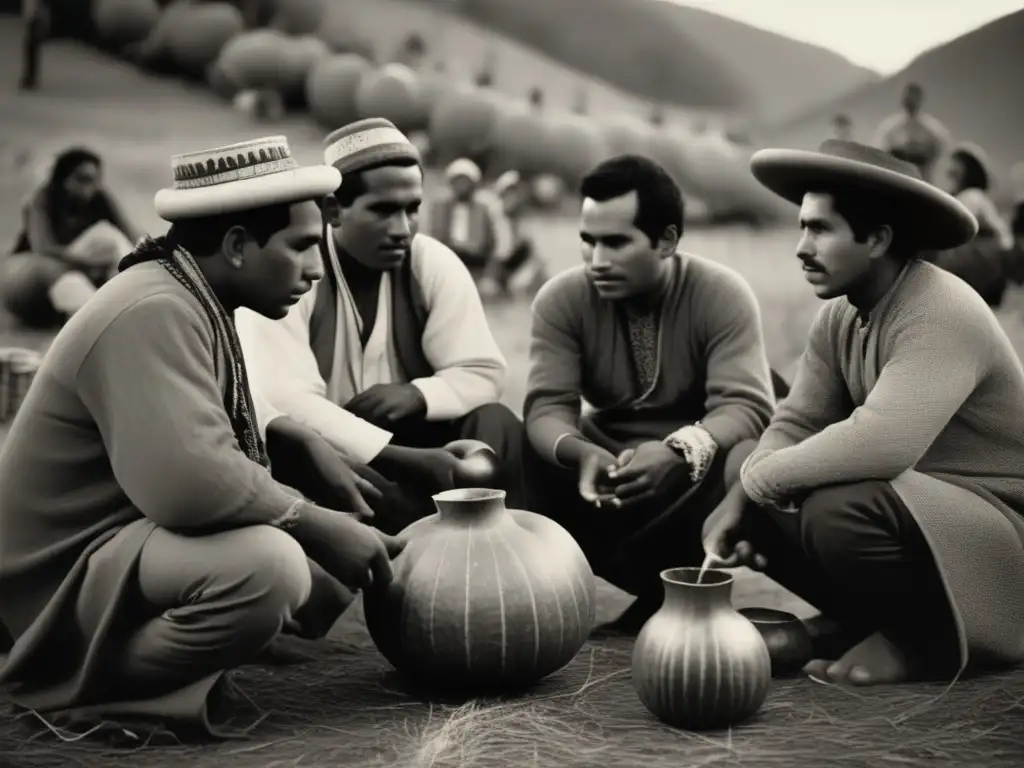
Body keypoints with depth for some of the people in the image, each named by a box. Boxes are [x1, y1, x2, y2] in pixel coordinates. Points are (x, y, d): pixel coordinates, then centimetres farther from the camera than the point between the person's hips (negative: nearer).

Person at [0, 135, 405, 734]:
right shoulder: (153, 313, -24)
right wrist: (314, 523, -23)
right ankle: (100, 681, -11)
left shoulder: (193, 302, 7)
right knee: (267, 564, -35)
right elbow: (190, 480, -37)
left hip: (138, 535, 10)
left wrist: (306, 443, 5)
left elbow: (224, 413, 24)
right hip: (72, 575, -10)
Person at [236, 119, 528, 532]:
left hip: (408, 438, 3)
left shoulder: (434, 263, -3)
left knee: (498, 427, -22)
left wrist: (417, 394, -25)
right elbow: (286, 403, -27)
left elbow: (484, 373, -2)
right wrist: (408, 460, -35)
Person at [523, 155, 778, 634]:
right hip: (608, 456, 3)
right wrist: (582, 453, -44)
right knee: (527, 466, -25)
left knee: (737, 471, -36)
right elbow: (547, 406, -20)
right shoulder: (562, 299, -11)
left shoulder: (722, 295, -18)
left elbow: (744, 406, -28)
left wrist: (678, 450, -49)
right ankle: (662, 589, -19)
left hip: (696, 464, -3)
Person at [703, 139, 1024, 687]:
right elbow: (797, 422, 3)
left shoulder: (940, 315, -26)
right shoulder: (839, 315, 2)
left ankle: (923, 640, -7)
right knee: (756, 499, -1)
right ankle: (868, 623, 9)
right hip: (912, 506, 9)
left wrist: (757, 478, -24)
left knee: (838, 513, -34)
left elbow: (878, 445, -39)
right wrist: (738, 500, -16)